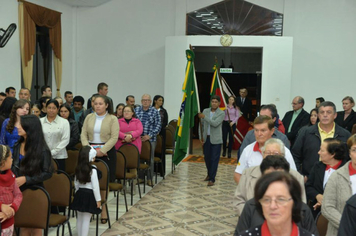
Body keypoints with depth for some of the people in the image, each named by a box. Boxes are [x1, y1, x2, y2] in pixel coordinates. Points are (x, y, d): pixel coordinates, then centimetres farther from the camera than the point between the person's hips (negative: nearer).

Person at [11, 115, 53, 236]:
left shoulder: (42, 149, -14)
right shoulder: (17, 146, 2)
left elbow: (47, 172, -13)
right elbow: (13, 166, 12)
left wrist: (26, 179, -20)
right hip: (19, 190, 4)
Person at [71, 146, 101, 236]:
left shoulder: (78, 168, 3)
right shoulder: (92, 170, -17)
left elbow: (76, 183, 11)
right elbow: (95, 186, -15)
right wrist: (98, 199, -8)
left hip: (79, 194, 7)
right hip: (89, 195, -6)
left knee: (80, 218, 17)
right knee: (86, 219, -2)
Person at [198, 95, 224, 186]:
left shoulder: (221, 113, -5)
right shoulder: (205, 111, 7)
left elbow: (215, 123, -20)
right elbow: (202, 124, 9)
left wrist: (204, 117, -22)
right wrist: (201, 136, 2)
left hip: (216, 139, -4)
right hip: (206, 138, 4)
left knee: (214, 159, -3)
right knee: (207, 158, 14)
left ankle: (212, 179, 2)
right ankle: (209, 174, 35)